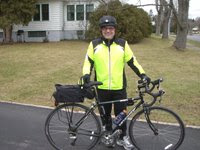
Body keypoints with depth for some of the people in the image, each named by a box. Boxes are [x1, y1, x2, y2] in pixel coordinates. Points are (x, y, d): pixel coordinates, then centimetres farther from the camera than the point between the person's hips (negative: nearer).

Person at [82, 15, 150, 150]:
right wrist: (86, 74, -15)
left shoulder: (122, 44, 1)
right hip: (102, 88, 0)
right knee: (105, 114, 14)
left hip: (119, 87, 0)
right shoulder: (94, 44, 0)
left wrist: (142, 74, -4)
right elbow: (88, 61, 3)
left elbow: (132, 61, 4)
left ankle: (123, 137, 25)